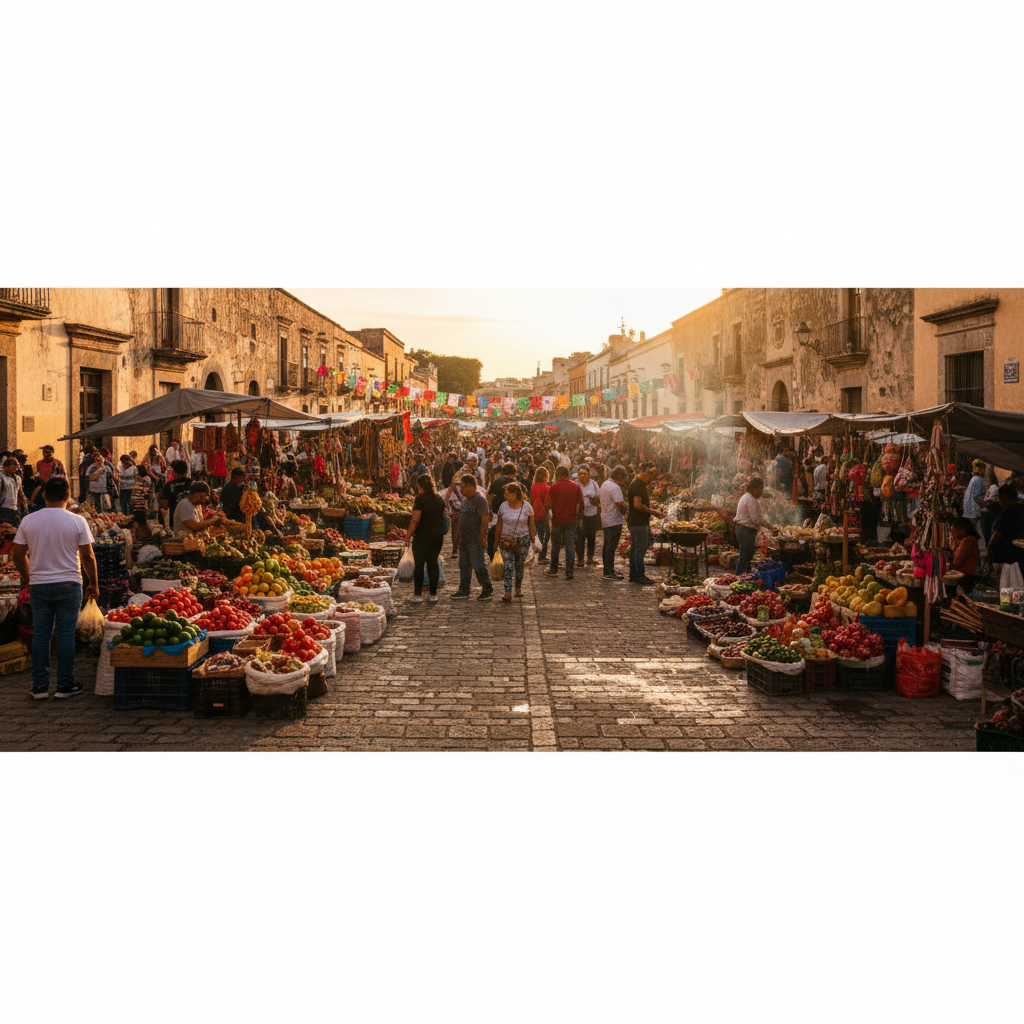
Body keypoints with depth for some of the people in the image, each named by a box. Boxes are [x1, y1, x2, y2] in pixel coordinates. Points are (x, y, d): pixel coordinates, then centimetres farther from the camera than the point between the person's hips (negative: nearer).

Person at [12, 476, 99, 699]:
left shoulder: (28, 521, -1)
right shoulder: (77, 521, -8)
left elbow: (18, 554, 4)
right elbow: (88, 556, -6)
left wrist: (27, 578, 20)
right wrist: (94, 584, 5)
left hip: (38, 586, 2)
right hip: (68, 585, -2)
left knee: (40, 635, 9)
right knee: (66, 635, 4)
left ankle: (40, 686, 12)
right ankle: (65, 685, 9)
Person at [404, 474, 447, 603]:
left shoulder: (420, 499, -15)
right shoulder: (439, 499, 6)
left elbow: (415, 520, -20)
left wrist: (408, 536, -13)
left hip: (423, 535, -6)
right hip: (438, 534, 6)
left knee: (418, 564, 4)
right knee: (433, 563, 12)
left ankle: (418, 595, 6)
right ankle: (433, 594, 14)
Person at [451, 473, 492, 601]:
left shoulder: (480, 499, -16)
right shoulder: (465, 498, 13)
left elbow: (485, 519, -19)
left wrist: (481, 538, -20)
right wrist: (459, 535, 17)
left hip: (476, 541, -9)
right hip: (464, 540, 9)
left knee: (479, 566, -4)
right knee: (464, 566, 12)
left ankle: (488, 589, 12)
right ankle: (464, 590, 18)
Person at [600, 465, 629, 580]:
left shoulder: (605, 484, 11)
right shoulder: (615, 487, -19)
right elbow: (620, 505, -22)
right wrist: (625, 514, -6)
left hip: (605, 519, 10)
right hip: (614, 521, -10)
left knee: (607, 546, 14)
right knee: (611, 546, -5)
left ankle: (608, 571, 22)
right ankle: (609, 572, -2)